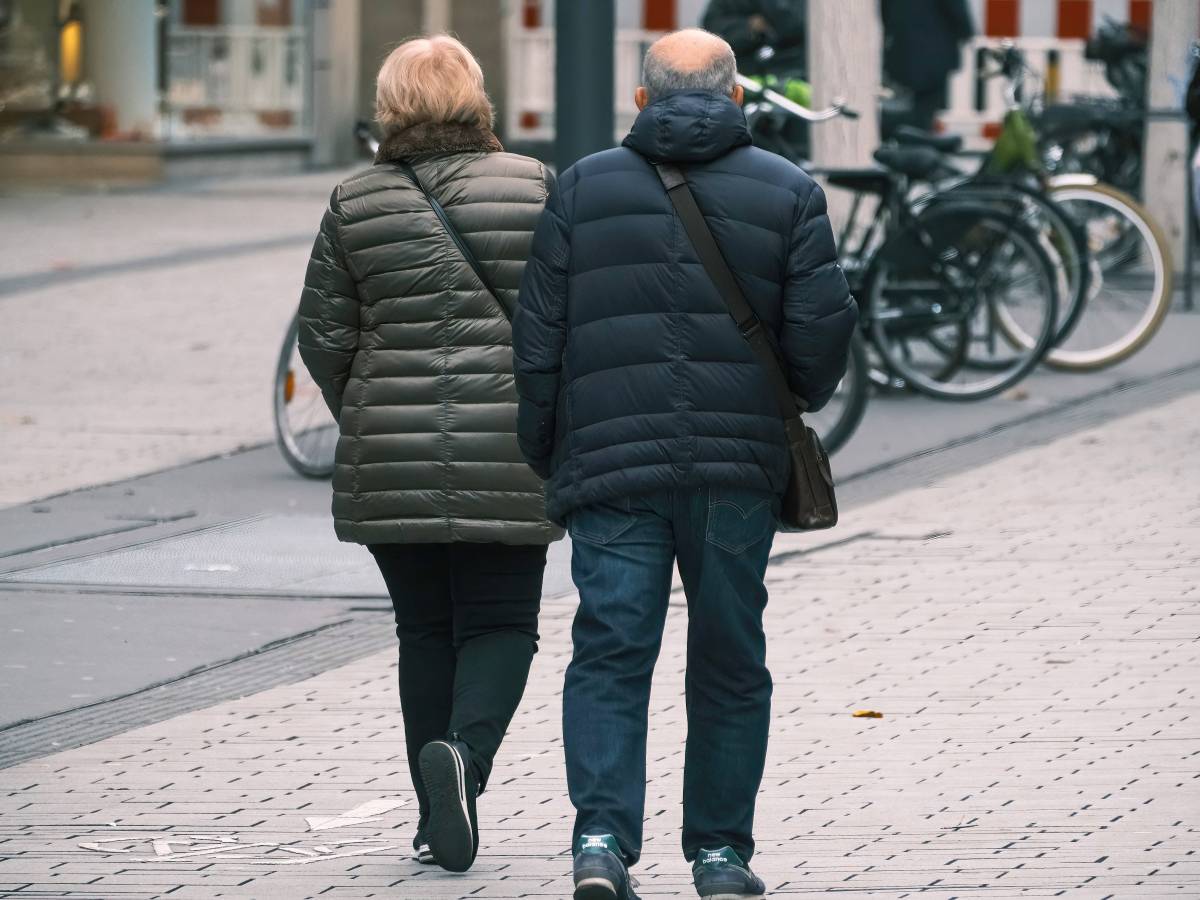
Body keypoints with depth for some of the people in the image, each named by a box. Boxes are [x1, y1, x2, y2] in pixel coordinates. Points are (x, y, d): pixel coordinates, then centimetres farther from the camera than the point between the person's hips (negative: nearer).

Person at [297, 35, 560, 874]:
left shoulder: (355, 204, 1)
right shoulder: (533, 188, -2)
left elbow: (324, 337, 4)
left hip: (390, 457, 2)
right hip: (507, 451, -2)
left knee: (424, 630, 13)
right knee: (500, 622, 8)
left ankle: (439, 822, 12)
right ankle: (465, 751, -20)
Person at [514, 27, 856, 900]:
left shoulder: (583, 189, 6)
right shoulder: (788, 192, 4)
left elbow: (539, 340, 4)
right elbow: (822, 333, -1)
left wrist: (544, 455, 15)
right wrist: (803, 398, 20)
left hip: (609, 464, 0)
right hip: (739, 466, 0)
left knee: (610, 653, -2)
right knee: (729, 661, 10)